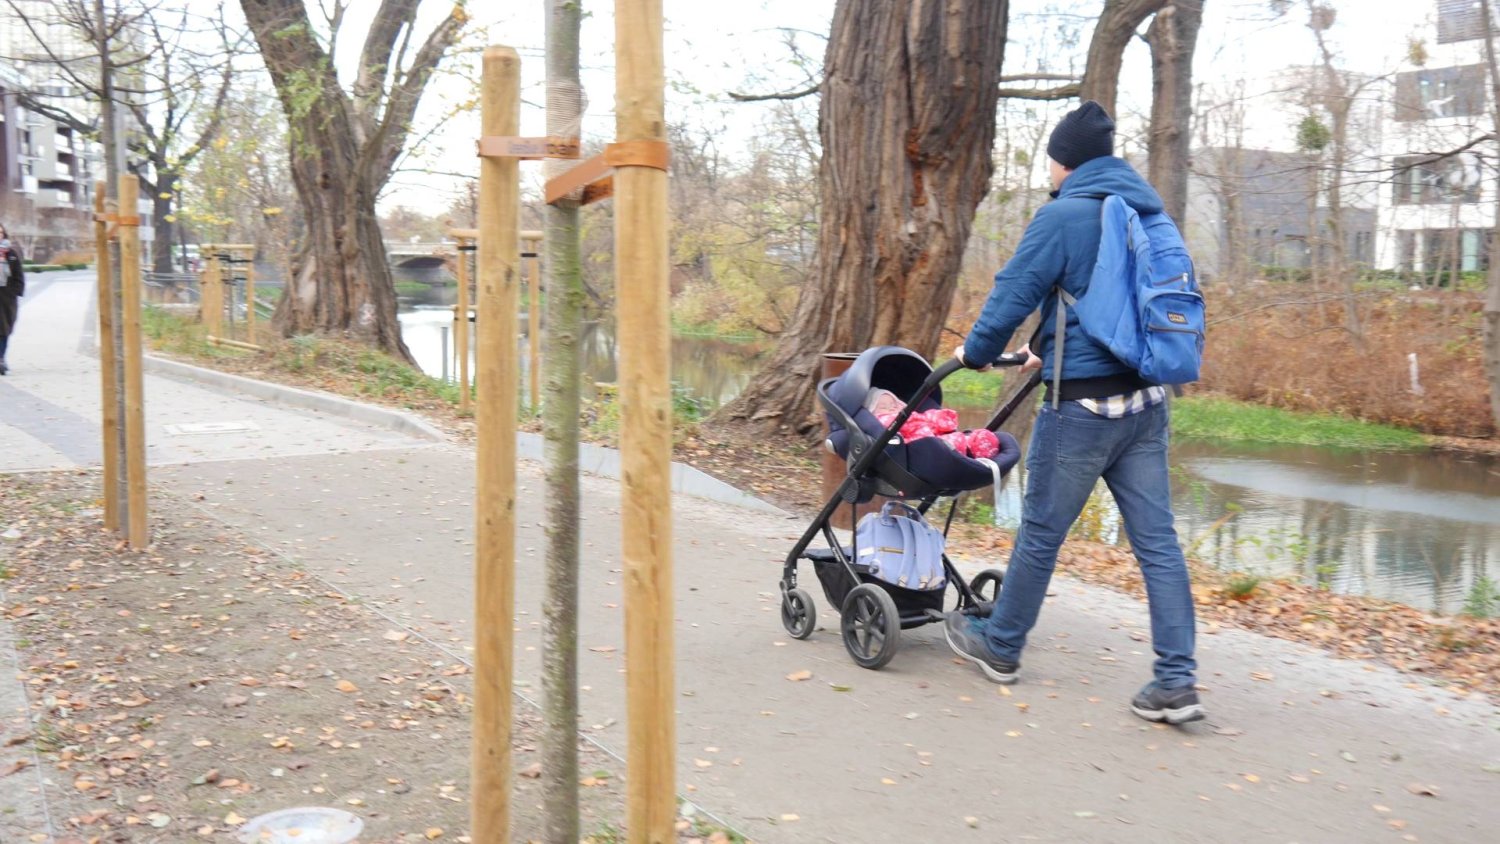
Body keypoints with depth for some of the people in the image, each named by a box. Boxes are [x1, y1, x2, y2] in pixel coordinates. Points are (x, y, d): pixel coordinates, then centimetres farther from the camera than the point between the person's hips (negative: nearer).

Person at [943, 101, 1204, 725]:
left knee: (1041, 532, 9)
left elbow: (1014, 292, -7)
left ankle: (999, 645, 26)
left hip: (1083, 405, -6)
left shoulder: (1063, 215, -10)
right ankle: (1177, 682, 6)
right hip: (1147, 401, 7)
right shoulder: (1149, 213, 13)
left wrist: (976, 353, 11)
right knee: (1157, 540, 6)